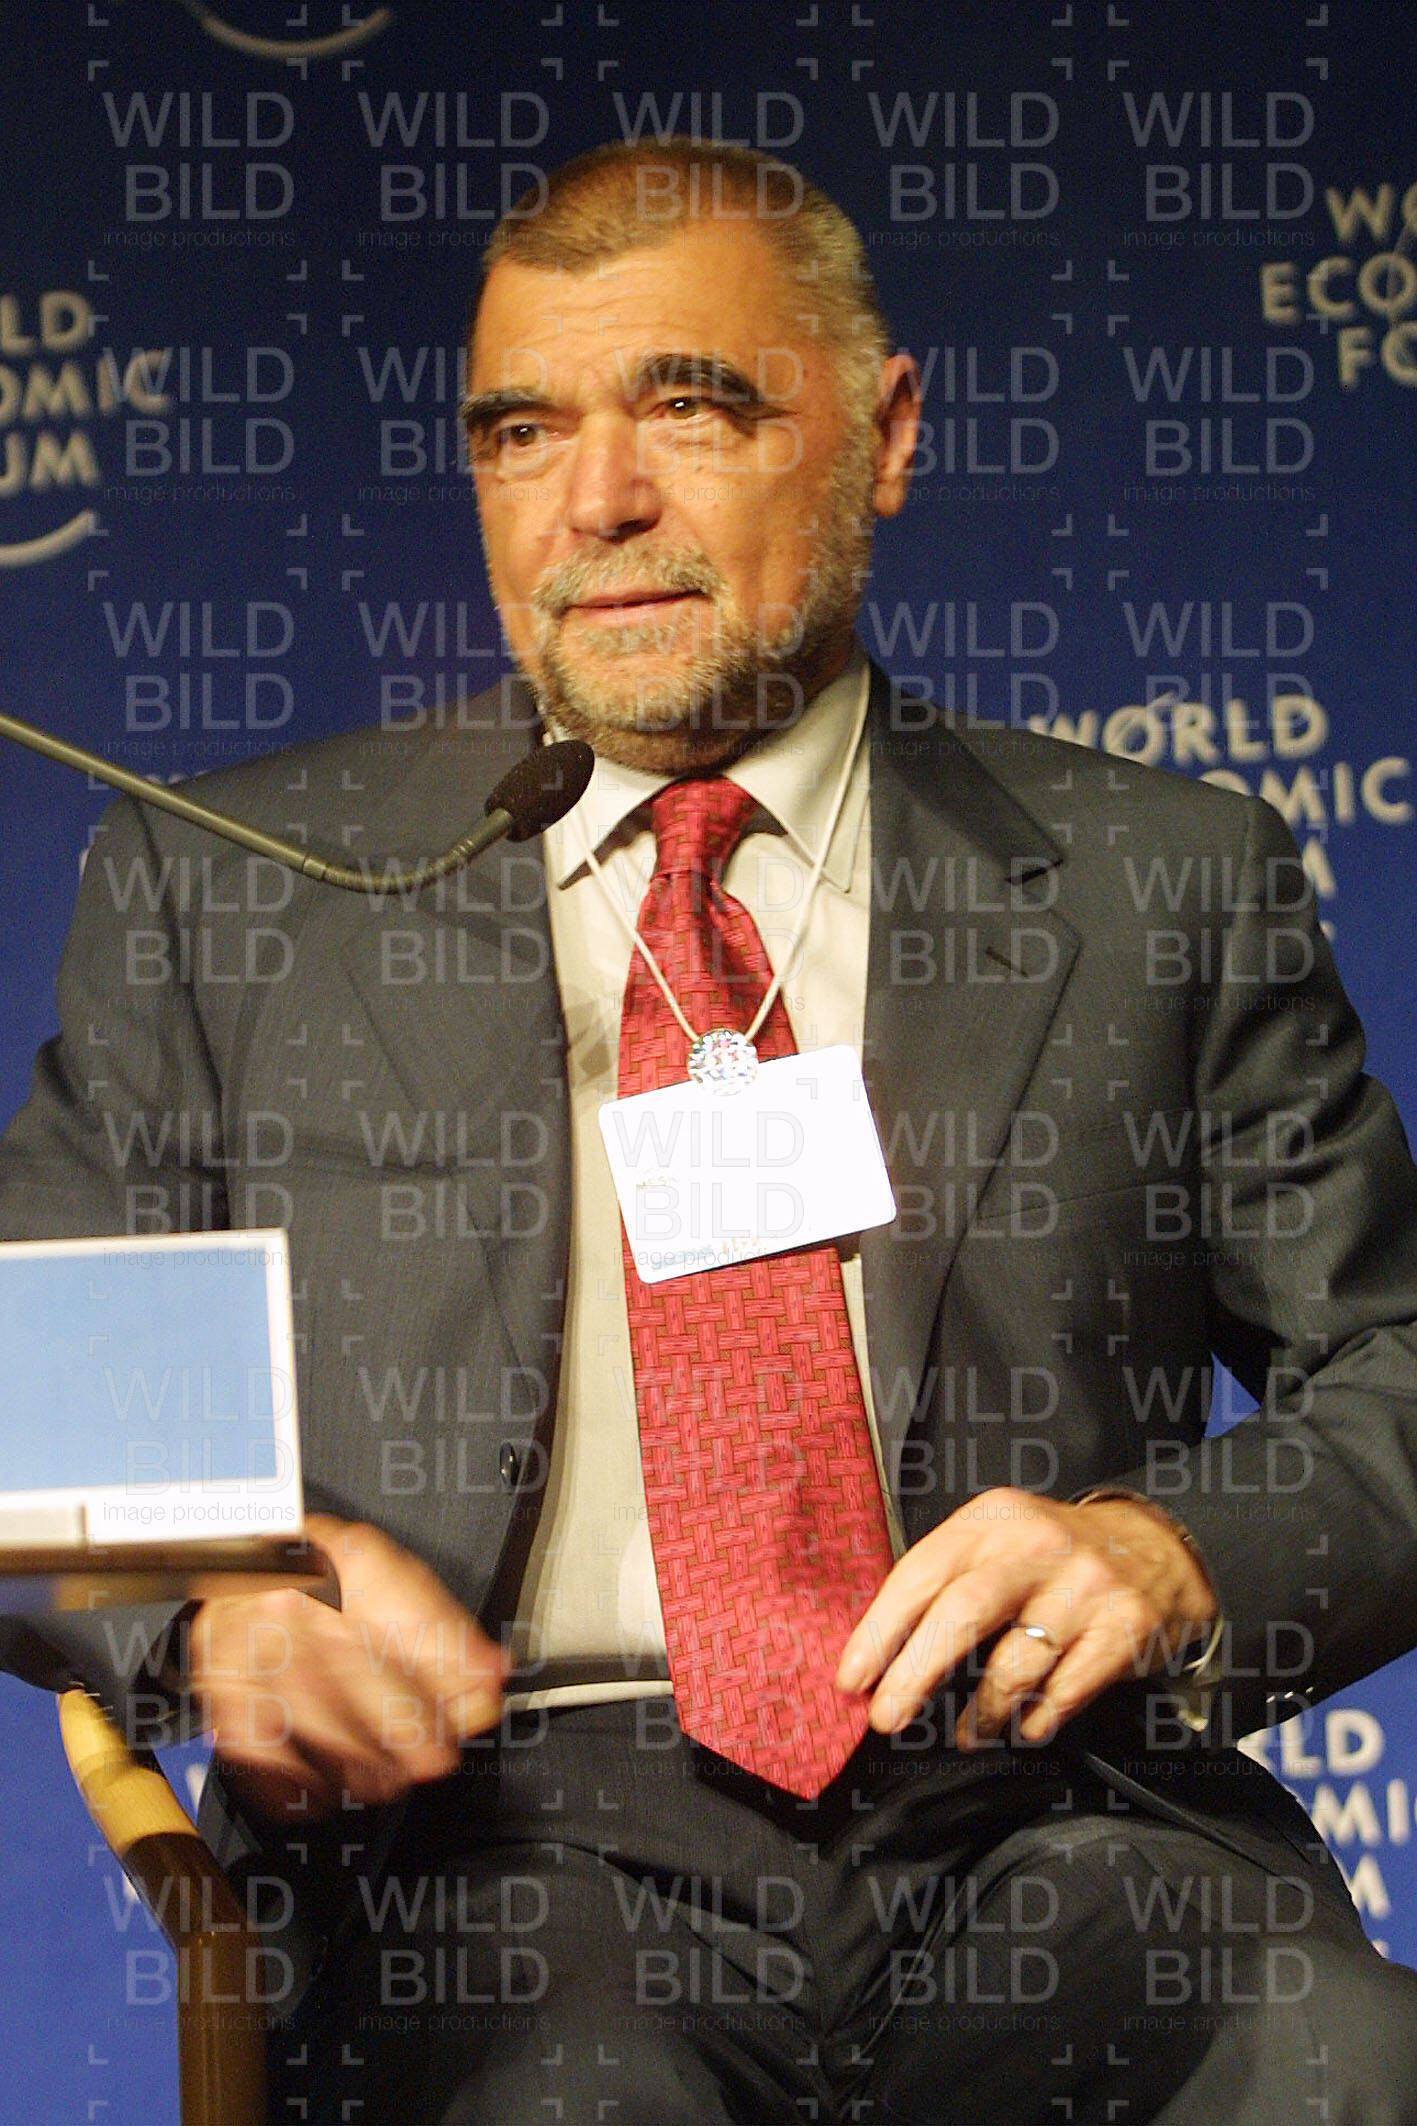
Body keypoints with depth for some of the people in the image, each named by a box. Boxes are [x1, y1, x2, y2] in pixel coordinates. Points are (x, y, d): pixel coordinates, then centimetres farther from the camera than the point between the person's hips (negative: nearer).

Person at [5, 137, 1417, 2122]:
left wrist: (1177, 1548, -9)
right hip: (499, 1824, -1)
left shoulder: (1162, 882, 13)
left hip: (1036, 1811, 2)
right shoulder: (223, 891, 13)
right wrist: (219, 1580, -11)